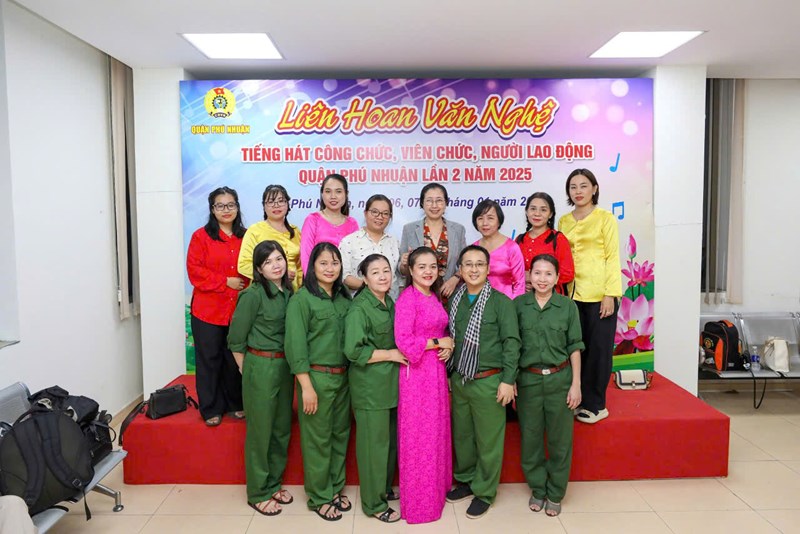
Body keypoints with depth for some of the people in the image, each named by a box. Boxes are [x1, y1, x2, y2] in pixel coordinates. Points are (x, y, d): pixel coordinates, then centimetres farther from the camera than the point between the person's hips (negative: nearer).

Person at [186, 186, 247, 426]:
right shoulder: (201, 236, 0)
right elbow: (194, 271, -7)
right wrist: (226, 281, -13)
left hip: (238, 310, 2)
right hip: (208, 310, -2)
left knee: (235, 359, 8)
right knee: (209, 360, 5)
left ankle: (234, 404, 24)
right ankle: (211, 409, 18)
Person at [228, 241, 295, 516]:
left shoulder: (289, 292, 5)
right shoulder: (253, 295, -14)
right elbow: (236, 339, -8)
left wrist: (290, 365, 10)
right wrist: (247, 371, -1)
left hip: (285, 366, 6)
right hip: (260, 367, -6)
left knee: (282, 428, 15)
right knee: (260, 431, 6)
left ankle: (273, 484, 33)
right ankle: (258, 493, 22)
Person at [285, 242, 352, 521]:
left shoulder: (344, 297, 8)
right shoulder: (301, 299, -10)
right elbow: (295, 345, -13)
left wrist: (350, 373, 5)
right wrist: (307, 386, -16)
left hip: (343, 376, 6)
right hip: (316, 376, -5)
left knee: (340, 435, 15)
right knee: (318, 439, 6)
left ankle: (335, 489, 32)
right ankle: (319, 498, 23)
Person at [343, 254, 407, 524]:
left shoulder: (390, 302, 9)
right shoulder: (359, 308, -17)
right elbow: (354, 351, -23)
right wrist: (391, 354, -16)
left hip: (390, 382, 8)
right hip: (370, 385, -8)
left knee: (391, 439, 17)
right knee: (374, 442, 3)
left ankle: (385, 488, 36)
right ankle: (374, 503, 18)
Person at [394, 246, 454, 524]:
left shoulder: (434, 297, 10)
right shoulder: (407, 298, -15)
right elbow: (404, 342, -22)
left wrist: (448, 346, -1)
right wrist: (440, 342, -12)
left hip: (437, 371, 8)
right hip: (417, 373, -8)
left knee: (437, 432, 17)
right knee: (418, 437, 4)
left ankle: (436, 489, 34)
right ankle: (418, 501, 19)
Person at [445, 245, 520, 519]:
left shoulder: (501, 301, -8)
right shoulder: (454, 300, 5)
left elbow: (511, 342, -9)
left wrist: (507, 380, -13)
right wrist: (449, 372, 12)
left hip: (489, 381, -4)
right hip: (459, 380, 5)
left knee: (488, 440, 6)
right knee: (461, 435, 17)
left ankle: (484, 492, 23)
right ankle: (465, 480, 37)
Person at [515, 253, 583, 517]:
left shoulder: (568, 306, -2)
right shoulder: (518, 305, -2)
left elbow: (574, 347, 0)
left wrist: (576, 383, -3)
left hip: (560, 379, 0)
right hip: (528, 380, 1)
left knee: (560, 440, 9)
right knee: (530, 438, 10)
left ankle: (555, 493, 27)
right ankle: (537, 488, 30)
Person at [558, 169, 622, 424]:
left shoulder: (605, 218, 0)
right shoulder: (564, 221, 12)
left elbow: (612, 257, -5)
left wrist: (610, 294, -12)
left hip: (598, 294, -4)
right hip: (572, 294, 4)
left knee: (598, 348, 2)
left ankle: (596, 405, 14)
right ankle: (579, 400, 21)